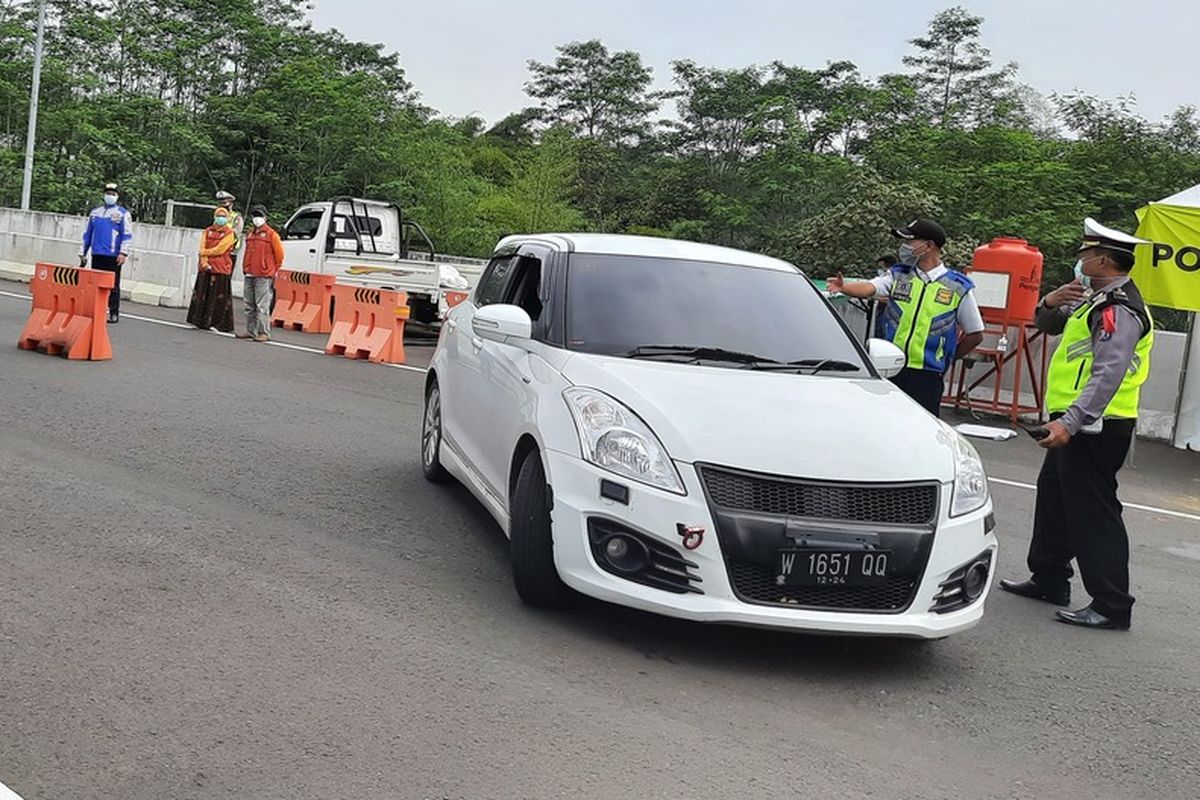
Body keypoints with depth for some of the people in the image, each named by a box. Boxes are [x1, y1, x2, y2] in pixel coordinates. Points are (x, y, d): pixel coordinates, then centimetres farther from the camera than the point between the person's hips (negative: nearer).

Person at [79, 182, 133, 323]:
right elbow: (87, 233, 20)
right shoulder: (95, 212, 16)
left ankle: (114, 313, 0)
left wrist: (123, 253, -16)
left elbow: (127, 235, -5)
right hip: (97, 255, 5)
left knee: (113, 285, -3)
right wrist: (83, 253, 17)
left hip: (113, 256, -4)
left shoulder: (123, 213, 1)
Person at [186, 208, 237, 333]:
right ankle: (200, 321, 15)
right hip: (206, 268, 5)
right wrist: (205, 262, -10)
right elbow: (202, 248, 4)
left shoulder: (229, 233, 0)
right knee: (201, 295, 8)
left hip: (221, 269, -4)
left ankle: (217, 323, -2)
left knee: (219, 298, -4)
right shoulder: (207, 231, 13)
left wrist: (205, 252, -4)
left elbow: (219, 249, -11)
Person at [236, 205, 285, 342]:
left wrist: (274, 271, 3)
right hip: (249, 276, 8)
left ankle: (264, 333, -7)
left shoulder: (271, 234, -4)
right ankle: (250, 331, 19)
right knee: (249, 305, 12)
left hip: (264, 277, -7)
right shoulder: (250, 235, 17)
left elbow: (279, 255, -1)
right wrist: (246, 268, 19)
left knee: (262, 306, -9)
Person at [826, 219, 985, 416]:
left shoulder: (958, 287, 3)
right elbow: (869, 287, -12)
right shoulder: (898, 276, 9)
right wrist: (843, 288, -32)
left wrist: (946, 358, 10)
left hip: (927, 376, -2)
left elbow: (975, 335, 10)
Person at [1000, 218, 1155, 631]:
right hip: (1077, 422, 11)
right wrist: (1050, 303, -2)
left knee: (1093, 512, -8)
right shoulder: (1098, 300, 14)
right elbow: (1050, 326, 22)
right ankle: (1049, 580, 34)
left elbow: (1108, 378, -29)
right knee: (1055, 497, 21)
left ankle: (1112, 606, -4)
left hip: (1094, 427, -11)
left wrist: (1070, 423, -36)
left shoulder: (1119, 311, -19)